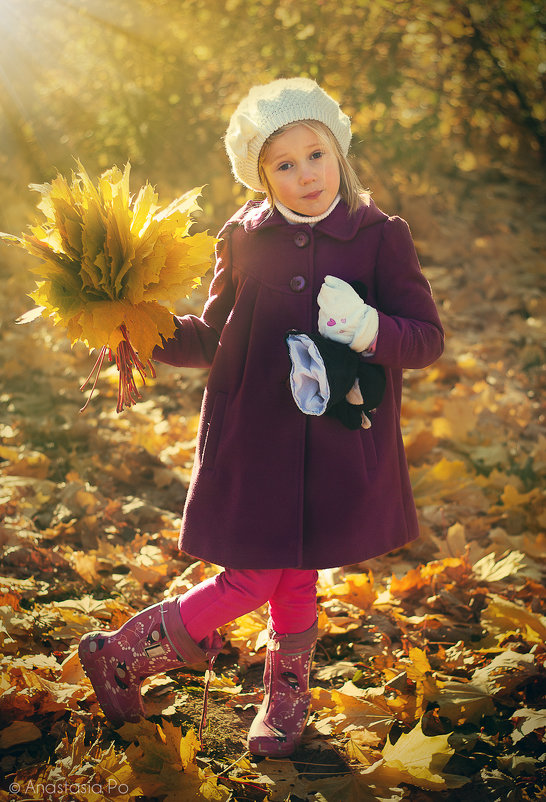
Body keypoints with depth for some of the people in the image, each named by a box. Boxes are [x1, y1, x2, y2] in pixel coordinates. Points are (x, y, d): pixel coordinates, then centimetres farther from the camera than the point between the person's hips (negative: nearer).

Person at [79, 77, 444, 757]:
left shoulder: (380, 237, -3)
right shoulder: (244, 239, 2)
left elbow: (428, 337, -4)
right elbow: (211, 339, 10)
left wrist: (372, 329, -24)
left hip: (337, 441, 0)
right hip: (252, 437, 0)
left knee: (296, 575, 11)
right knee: (251, 580, -1)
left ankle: (284, 700, 35)